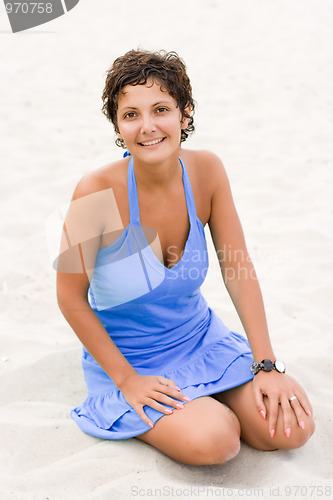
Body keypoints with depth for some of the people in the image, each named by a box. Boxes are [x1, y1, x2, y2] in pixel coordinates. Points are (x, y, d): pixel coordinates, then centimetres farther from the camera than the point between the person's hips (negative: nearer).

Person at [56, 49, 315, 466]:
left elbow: (238, 269, -6)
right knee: (212, 441, -26)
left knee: (292, 428, -10)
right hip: (129, 358, -4)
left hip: (200, 336, 4)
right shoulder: (98, 192, -24)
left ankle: (203, 404, 16)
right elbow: (71, 298, -14)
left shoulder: (206, 170, -11)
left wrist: (267, 365, -9)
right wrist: (126, 379, -14)